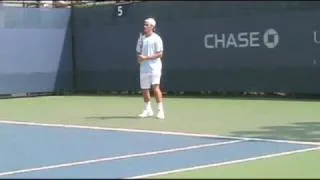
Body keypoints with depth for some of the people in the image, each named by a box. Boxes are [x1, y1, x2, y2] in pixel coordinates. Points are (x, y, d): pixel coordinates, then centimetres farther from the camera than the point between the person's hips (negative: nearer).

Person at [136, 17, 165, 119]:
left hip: (154, 66, -6)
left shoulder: (156, 38, -6)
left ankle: (160, 110, -11)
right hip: (144, 68, 6)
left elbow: (159, 54, -12)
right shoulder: (141, 38, 11)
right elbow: (139, 52, 17)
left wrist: (145, 57, -18)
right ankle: (148, 110, 24)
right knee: (144, 89, 9)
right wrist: (139, 58, -6)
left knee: (155, 87, -15)